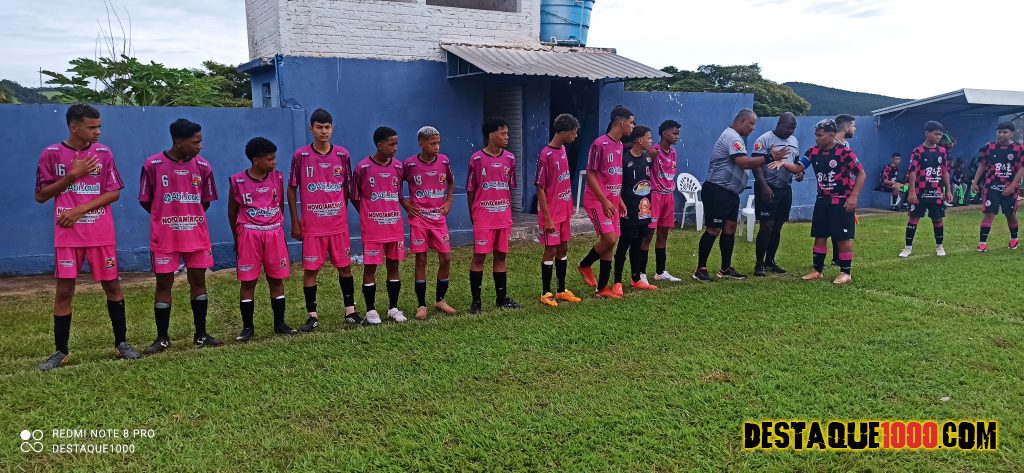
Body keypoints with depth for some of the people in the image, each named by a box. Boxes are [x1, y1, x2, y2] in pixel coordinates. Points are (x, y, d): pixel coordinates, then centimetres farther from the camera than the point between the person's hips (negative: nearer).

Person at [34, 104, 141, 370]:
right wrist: (73, 175, -13)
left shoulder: (104, 152, 1)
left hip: (101, 234, 1)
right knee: (64, 290, 2)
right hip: (67, 234, -1)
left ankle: (121, 343, 17)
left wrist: (80, 209, -12)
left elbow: (114, 193, -1)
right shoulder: (51, 154, -2)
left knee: (111, 286, 6)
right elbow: (41, 196, -1)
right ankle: (61, 351, 13)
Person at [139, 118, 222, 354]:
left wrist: (190, 216, 10)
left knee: (199, 280, 7)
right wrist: (168, 217, 8)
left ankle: (200, 334, 16)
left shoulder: (202, 165, 0)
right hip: (164, 237, -3)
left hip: (197, 235, 3)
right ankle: (162, 338, 13)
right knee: (164, 283, 3)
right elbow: (145, 200, 1)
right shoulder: (153, 165, -8)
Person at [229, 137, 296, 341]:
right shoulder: (238, 181, -4)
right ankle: (247, 327, 11)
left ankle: (279, 324, 16)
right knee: (247, 281, 1)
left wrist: (279, 229, 13)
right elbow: (232, 210, 6)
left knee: (277, 279, 6)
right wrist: (237, 238, 9)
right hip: (249, 234, -2)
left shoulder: (278, 177, 2)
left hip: (274, 234, 2)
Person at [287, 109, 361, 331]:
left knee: (345, 266, 8)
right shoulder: (300, 155, -4)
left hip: (339, 224, 2)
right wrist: (295, 222, -1)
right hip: (311, 225, -2)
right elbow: (292, 189, 1)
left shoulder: (343, 155, 2)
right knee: (310, 269, 2)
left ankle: (350, 310, 20)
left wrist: (343, 212, 11)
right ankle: (312, 315, 12)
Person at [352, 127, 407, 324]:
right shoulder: (363, 167, -10)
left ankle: (393, 308, 20)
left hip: (395, 227, 4)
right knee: (370, 267, 2)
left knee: (394, 265, 10)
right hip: (372, 228, -4)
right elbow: (354, 196, 0)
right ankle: (371, 310, 12)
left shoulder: (398, 166, 3)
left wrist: (391, 212, 10)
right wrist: (368, 215, 1)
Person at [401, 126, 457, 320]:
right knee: (421, 260, 0)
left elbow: (451, 182, 19)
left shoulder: (444, 161, 2)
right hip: (419, 219, -3)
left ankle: (440, 300, 19)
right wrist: (404, 203, -3)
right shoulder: (409, 164, -8)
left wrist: (449, 201, 7)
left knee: (446, 258, 2)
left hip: (439, 218, 3)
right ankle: (422, 305, 9)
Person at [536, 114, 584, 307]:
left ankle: (561, 290, 23)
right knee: (551, 251, -1)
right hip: (551, 213, -8)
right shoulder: (546, 155, -18)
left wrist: (569, 207, 14)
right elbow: (540, 188, -17)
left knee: (563, 249, 13)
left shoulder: (563, 150, 6)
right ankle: (546, 293, 10)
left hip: (564, 211, 8)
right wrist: (547, 218, -17)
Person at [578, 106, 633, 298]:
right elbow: (590, 175, -15)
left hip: (612, 202, 8)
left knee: (610, 243, 7)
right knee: (610, 239, -17)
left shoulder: (620, 145, 12)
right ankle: (584, 265, 10)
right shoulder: (600, 144, -14)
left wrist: (620, 200, 16)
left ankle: (602, 288, 15)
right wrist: (604, 200, -19)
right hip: (597, 201, -8)